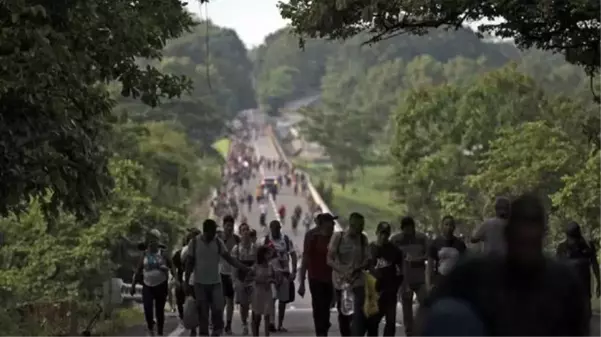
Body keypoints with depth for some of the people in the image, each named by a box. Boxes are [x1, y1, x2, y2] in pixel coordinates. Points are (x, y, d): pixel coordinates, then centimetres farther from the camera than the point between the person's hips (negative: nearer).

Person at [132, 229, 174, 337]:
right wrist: (133, 285, 7)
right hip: (148, 286, 1)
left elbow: (172, 267, 2)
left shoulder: (162, 254, -1)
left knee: (159, 310, 3)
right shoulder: (145, 254, 5)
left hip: (161, 285, -1)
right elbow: (138, 270, 10)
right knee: (147, 309, -12)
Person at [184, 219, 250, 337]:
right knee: (202, 313, 3)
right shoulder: (194, 242, -6)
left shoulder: (218, 242, -1)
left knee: (218, 309, -8)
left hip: (216, 282, 1)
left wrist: (245, 268, -13)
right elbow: (189, 263, -1)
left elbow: (229, 258, -2)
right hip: (200, 283, -1)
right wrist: (186, 282, -4)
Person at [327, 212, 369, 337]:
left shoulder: (363, 238, 1)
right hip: (340, 281, 0)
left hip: (358, 281, 0)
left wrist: (357, 269, -16)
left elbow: (366, 260, 5)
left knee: (359, 314, -15)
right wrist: (343, 272, -21)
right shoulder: (338, 237, -6)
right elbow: (330, 260, -6)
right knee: (343, 314, 11)